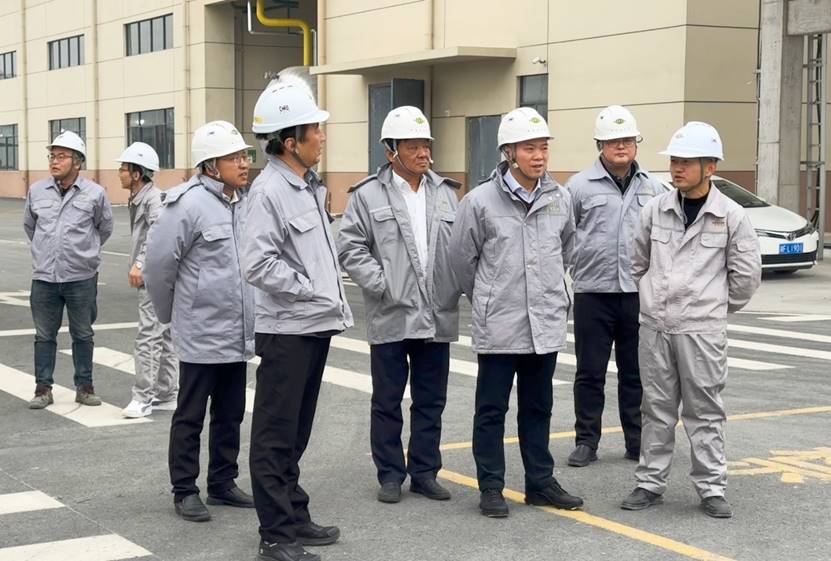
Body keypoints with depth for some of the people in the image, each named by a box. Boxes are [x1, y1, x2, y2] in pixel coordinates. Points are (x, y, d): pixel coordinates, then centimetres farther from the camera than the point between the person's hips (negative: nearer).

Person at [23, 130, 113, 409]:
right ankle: (43, 388, 16)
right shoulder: (36, 191, 1)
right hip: (44, 277, 2)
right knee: (44, 335, 8)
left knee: (83, 335, 9)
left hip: (82, 278, -2)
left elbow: (104, 228, 11)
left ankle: (84, 386, 19)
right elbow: (29, 225, 18)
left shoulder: (95, 193, -5)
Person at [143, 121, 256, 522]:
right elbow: (159, 264, -11)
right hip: (201, 334, -7)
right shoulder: (189, 204, -15)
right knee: (190, 416, 5)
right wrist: (170, 314, 2)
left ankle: (223, 482, 28)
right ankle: (184, 490, 16)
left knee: (231, 413, 15)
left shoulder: (244, 203, 4)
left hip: (238, 333, 7)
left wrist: (250, 316, 14)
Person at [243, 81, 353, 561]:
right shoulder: (270, 190, -15)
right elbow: (259, 264, -22)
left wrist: (335, 299, 10)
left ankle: (295, 517, 28)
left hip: (317, 324, 8)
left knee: (297, 431, 17)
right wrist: (310, 290, -16)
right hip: (287, 329, -8)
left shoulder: (312, 186, 11)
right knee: (277, 435, 1)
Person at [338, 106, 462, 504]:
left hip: (437, 317, 4)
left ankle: (425, 472, 22)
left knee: (431, 401, 11)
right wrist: (381, 284, -13)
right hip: (390, 316, -3)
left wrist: (459, 284, -1)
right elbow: (350, 248, -5)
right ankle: (390, 475, 18)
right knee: (387, 402, 6)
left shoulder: (446, 193, 9)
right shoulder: (368, 195, -2)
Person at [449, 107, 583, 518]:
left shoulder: (560, 199, 3)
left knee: (538, 408, 14)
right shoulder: (480, 201, -9)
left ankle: (540, 483, 24)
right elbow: (462, 258, 1)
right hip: (498, 326, -4)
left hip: (546, 325, 4)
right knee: (491, 410, 5)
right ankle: (491, 488, 14)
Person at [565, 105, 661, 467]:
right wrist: (580, 268, 0)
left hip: (639, 293, 2)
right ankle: (586, 441, 14)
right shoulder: (580, 186, -1)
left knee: (636, 372, 10)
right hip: (593, 292, -2)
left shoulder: (652, 187, 9)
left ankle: (638, 441, 19)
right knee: (590, 373, 5)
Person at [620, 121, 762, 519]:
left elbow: (746, 273, 3)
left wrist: (717, 307, 8)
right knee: (656, 408, 11)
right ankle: (650, 483, 20)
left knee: (704, 411, 4)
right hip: (655, 326, 3)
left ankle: (711, 489, 12)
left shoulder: (730, 216, -5)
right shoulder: (655, 209, 3)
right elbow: (638, 261, 15)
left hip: (702, 330, -3)